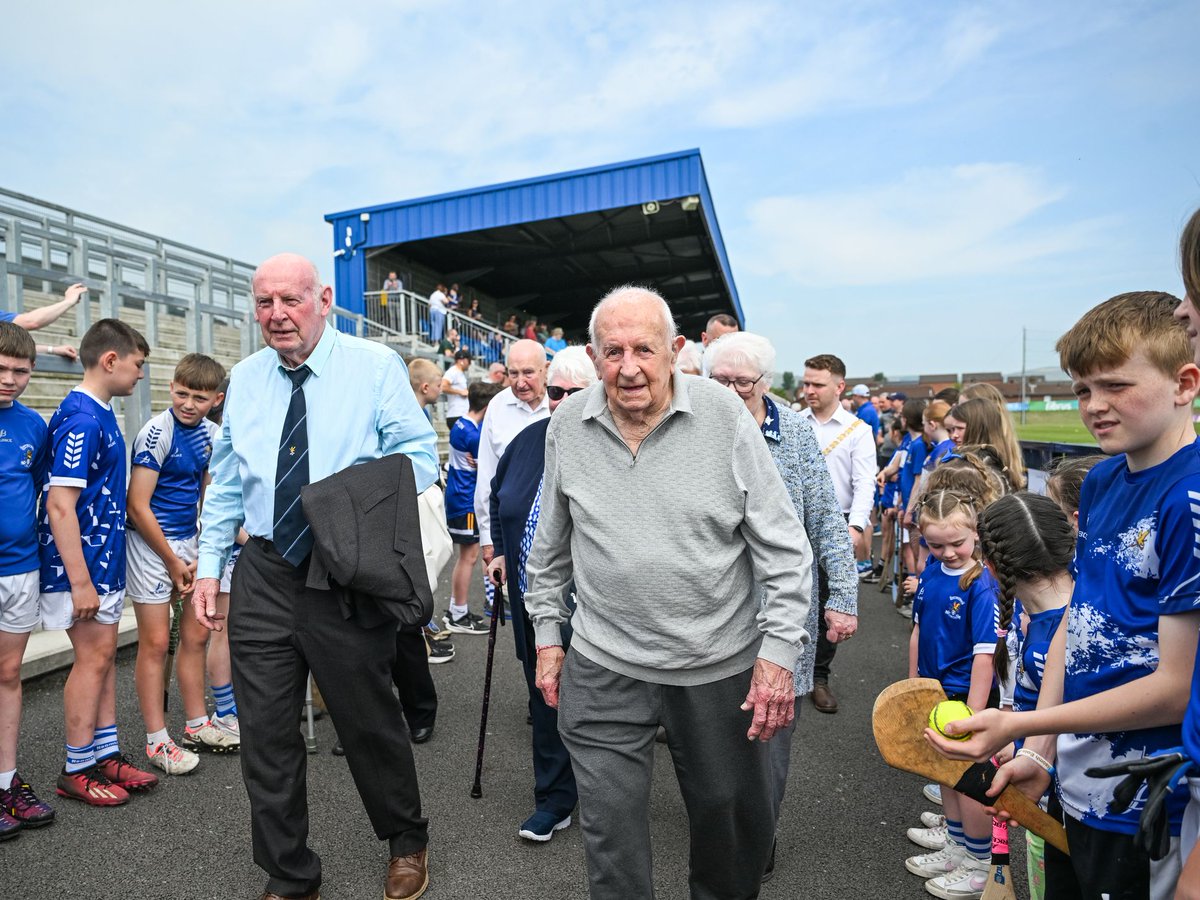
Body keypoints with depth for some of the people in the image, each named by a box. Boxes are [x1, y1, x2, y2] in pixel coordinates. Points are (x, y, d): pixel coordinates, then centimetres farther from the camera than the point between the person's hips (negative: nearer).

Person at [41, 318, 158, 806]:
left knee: (104, 655, 13)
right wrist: (80, 582, -23)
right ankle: (77, 769, 14)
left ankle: (106, 754, 24)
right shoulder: (81, 419, -20)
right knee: (94, 656, 0)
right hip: (83, 562, -9)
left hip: (104, 558, 9)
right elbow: (60, 505, -24)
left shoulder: (99, 414, 10)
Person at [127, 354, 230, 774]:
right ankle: (157, 741, 11)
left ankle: (197, 725, 26)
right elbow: (138, 506, -17)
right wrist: (173, 562, -12)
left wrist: (199, 555, 6)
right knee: (156, 642, 0)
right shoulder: (156, 433, -16)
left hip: (188, 542, 7)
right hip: (150, 542, -7)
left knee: (196, 635, 12)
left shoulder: (208, 432, 5)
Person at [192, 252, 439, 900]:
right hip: (264, 576, 4)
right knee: (265, 733, 9)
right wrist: (209, 566, 10)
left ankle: (406, 845, 37)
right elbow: (225, 483, 15)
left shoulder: (375, 366, -4)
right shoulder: (245, 379, 10)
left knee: (370, 723, 10)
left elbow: (419, 457, -6)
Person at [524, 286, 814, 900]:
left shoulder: (724, 416, -11)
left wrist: (780, 650, -10)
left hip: (722, 665, 0)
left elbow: (784, 546, -7)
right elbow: (550, 546, 10)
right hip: (604, 669, 1)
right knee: (610, 835, 10)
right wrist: (547, 632, 10)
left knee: (733, 819, 21)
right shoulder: (567, 426, -3)